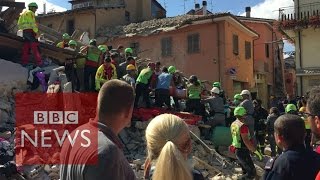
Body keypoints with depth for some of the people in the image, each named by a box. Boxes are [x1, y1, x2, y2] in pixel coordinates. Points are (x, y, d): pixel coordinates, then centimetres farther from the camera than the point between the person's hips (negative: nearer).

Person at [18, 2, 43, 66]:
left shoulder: (23, 13, 24)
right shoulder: (30, 13, -4)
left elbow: (19, 24, 20)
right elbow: (33, 23, -15)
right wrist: (37, 32, -16)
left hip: (24, 31, 9)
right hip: (30, 31, -9)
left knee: (26, 48, 7)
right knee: (35, 47, -12)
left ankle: (24, 62, 3)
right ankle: (39, 62, -16)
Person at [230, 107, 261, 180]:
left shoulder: (233, 124, 6)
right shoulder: (243, 126, -22)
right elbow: (246, 141, -27)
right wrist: (256, 151, -22)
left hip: (237, 150, 10)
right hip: (243, 152, -10)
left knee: (246, 172, 22)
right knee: (252, 173, -4)